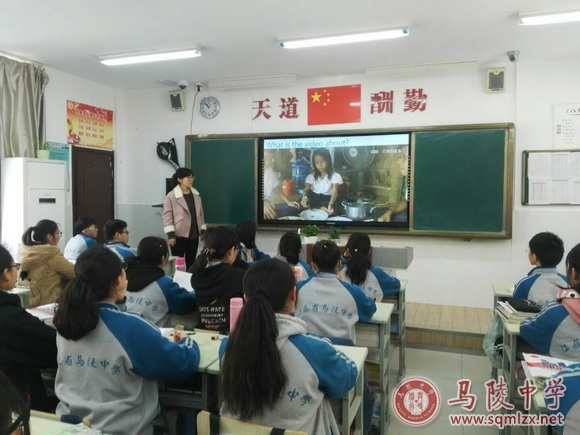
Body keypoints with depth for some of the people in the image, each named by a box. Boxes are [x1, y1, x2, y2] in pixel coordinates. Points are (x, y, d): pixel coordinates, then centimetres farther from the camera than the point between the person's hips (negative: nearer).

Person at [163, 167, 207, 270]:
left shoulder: (196, 195, 8)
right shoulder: (171, 196, -10)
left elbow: (200, 213, 14)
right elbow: (167, 216, -11)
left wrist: (203, 230, 11)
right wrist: (170, 235, -16)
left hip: (194, 235, 5)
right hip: (179, 236, -5)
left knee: (191, 263, 13)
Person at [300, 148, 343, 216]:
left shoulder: (335, 176, -8)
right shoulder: (312, 176, 1)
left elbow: (335, 191, -21)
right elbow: (306, 189, -8)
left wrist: (330, 203, -44)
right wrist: (304, 197, -35)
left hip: (328, 199, -2)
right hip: (314, 198, 2)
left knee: (336, 209, -33)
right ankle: (322, 209, -16)